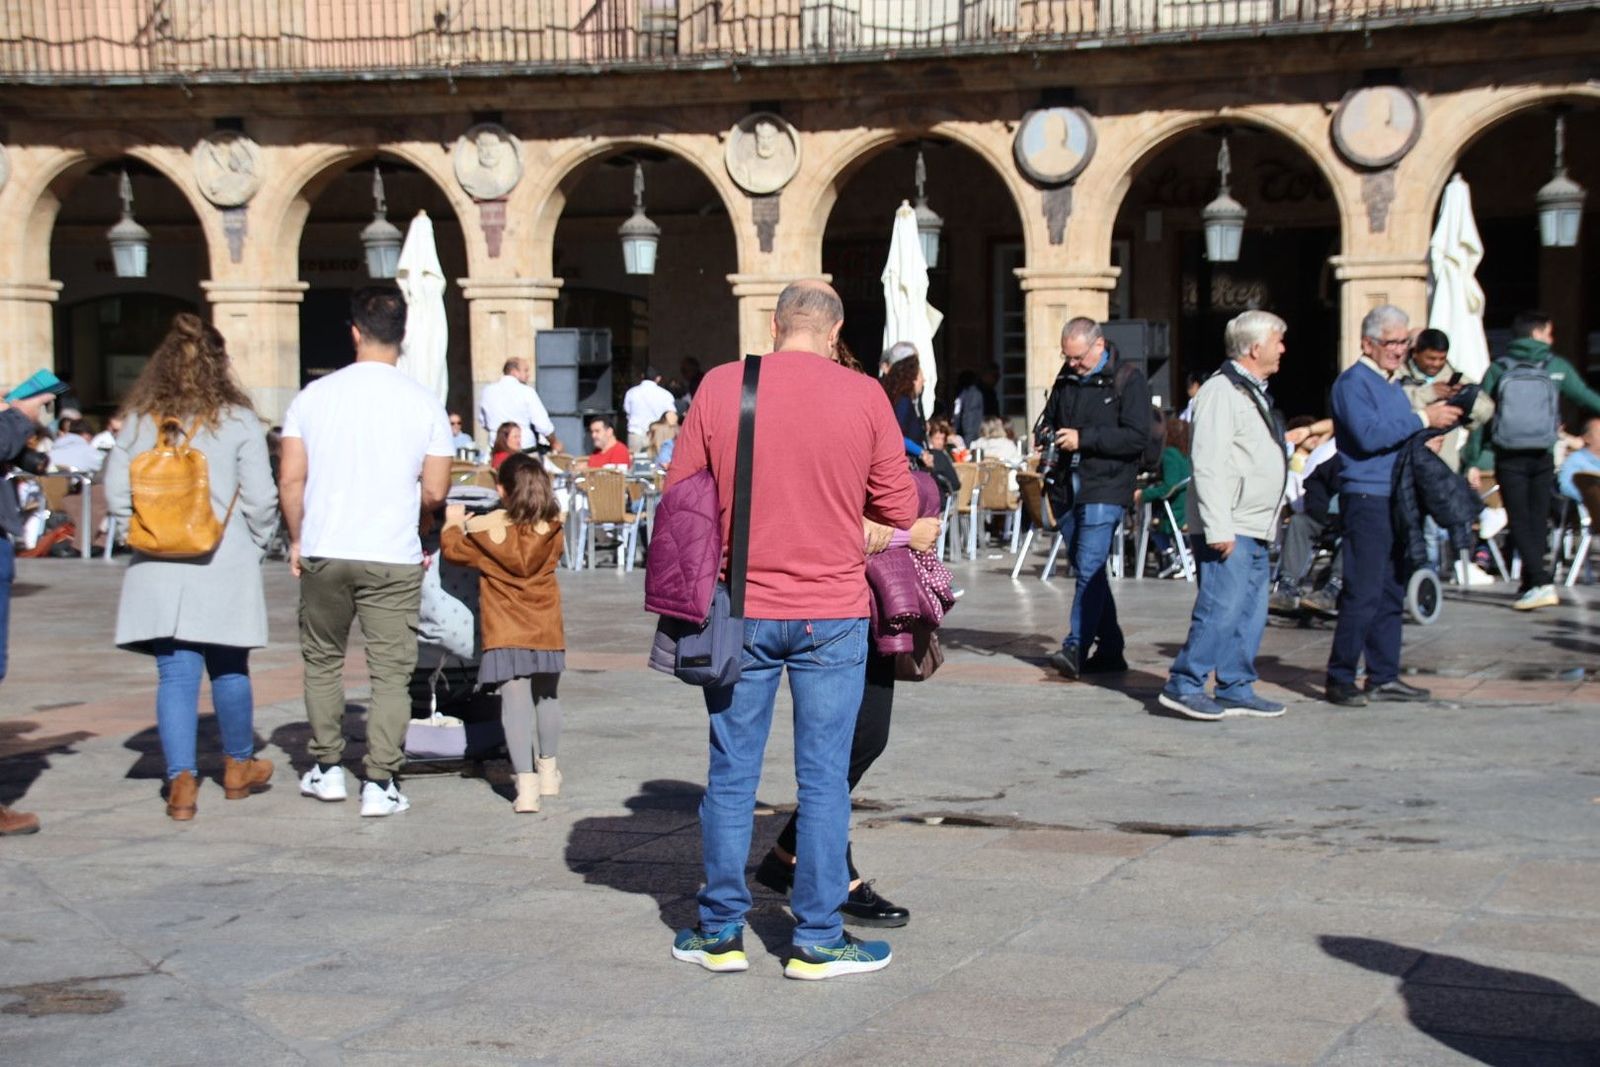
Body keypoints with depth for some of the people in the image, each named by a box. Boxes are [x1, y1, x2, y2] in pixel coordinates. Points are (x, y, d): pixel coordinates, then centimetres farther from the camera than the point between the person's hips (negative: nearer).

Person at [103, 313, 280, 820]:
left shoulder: (141, 421, 1)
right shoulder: (238, 421, -5)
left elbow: (116, 496, 1)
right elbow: (261, 499, -5)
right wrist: (256, 545, 11)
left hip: (160, 568, 1)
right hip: (225, 564, -1)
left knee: (175, 674, 4)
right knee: (228, 668, 15)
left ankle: (181, 779, -3)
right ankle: (238, 766, 31)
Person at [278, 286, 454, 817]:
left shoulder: (314, 395, -1)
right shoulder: (423, 403, -4)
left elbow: (290, 480, -1)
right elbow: (435, 492, -3)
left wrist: (297, 539, 13)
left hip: (324, 554, 2)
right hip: (393, 557, -2)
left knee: (322, 660, 19)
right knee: (391, 672, 4)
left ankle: (327, 769, 26)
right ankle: (380, 784, 1)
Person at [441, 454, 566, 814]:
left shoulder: (487, 530, -10)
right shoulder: (552, 531, -1)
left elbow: (452, 548, 4)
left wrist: (453, 522, 26)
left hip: (507, 633, -3)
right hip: (546, 630, 4)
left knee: (515, 701, -7)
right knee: (546, 696, 20)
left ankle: (526, 784, -17)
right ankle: (548, 771, 37)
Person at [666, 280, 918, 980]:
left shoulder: (719, 386, -2)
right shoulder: (863, 396, -5)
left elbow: (680, 493, 4)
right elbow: (901, 510, 0)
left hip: (740, 611, 1)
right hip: (832, 614, -1)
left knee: (731, 773, 11)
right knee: (823, 778, 6)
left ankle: (721, 933, 19)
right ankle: (817, 941, 11)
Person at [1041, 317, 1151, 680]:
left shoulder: (1128, 380, -5)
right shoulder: (1066, 380, 15)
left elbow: (1137, 436, -14)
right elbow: (1049, 418, 30)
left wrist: (1084, 438, -19)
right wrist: (1048, 438, 6)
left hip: (1104, 489, -7)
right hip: (1067, 487, 7)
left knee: (1089, 568, -15)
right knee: (1087, 570, 10)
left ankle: (1075, 648, -18)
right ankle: (1109, 650, 18)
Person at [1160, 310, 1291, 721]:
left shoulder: (1254, 392, 19)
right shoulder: (1221, 391, -13)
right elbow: (1208, 464, -19)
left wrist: (1270, 522, 21)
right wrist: (1218, 529, -23)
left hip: (1256, 531, 10)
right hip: (1228, 531, -10)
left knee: (1250, 613, 10)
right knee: (1221, 609, -11)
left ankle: (1236, 689, 16)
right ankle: (1183, 686, -4)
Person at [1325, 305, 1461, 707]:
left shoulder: (1393, 384, 20)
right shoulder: (1353, 382, -9)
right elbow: (1369, 435, -22)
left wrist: (1441, 415, 11)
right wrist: (1423, 419, -19)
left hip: (1397, 499, 9)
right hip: (1366, 497, -9)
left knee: (1392, 593, 11)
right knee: (1362, 594, -9)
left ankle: (1383, 677, 16)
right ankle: (1340, 679, -3)